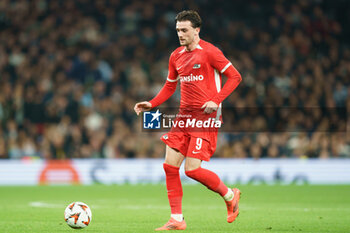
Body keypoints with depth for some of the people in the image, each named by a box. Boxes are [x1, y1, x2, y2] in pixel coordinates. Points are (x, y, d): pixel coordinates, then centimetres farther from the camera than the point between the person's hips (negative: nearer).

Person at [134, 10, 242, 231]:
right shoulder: (176, 56, 12)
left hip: (206, 117, -7)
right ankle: (177, 219, 6)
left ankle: (230, 195, 11)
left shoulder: (209, 52, -8)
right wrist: (151, 104, 10)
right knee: (170, 165, -2)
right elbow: (170, 86, 24)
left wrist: (216, 100, -18)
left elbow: (235, 76, -7)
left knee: (192, 169, -14)